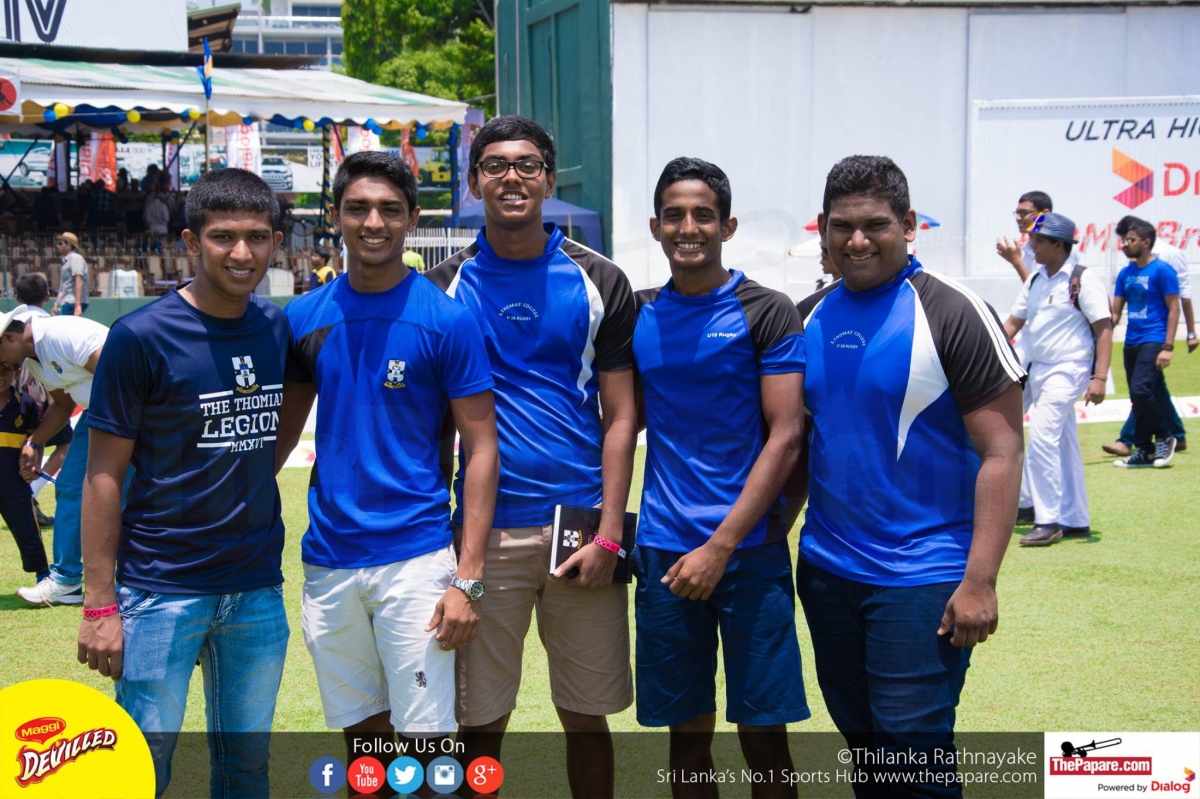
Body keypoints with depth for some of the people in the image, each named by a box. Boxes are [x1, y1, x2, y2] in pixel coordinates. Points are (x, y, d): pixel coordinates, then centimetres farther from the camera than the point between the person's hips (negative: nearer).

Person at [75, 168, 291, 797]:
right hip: (162, 589, -4)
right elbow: (104, 474, -9)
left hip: (258, 587, 5)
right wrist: (99, 603, -12)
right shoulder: (141, 338, -11)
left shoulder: (281, 331, 4)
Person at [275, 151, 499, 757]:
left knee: (423, 737, 0)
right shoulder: (305, 317, 5)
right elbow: (284, 428, 13)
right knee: (359, 730, 13)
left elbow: (480, 449, -6)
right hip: (327, 557, 4)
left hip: (417, 556, -3)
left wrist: (468, 578, -12)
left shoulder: (446, 320, -6)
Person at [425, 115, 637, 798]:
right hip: (484, 529, 0)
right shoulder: (444, 288, 5)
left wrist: (608, 535, -7)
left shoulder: (599, 281, 3)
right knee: (479, 720, 5)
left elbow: (621, 417, 1)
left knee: (588, 714, 9)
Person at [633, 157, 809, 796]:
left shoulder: (766, 312, -4)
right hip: (664, 551, 3)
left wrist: (721, 545, -15)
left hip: (749, 547, -3)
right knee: (686, 732, 10)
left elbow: (786, 435, -9)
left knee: (763, 733, 2)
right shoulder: (638, 315, 8)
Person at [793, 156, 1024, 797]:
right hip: (826, 569, 6)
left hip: (921, 576, -6)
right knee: (860, 739, 16)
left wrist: (979, 581, -19)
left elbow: (1001, 451, -13)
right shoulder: (809, 319, 8)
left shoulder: (951, 314, -10)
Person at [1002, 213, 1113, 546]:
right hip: (1038, 369, 8)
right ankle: (1075, 521, 20)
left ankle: (1048, 521, -11)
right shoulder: (1035, 280, 11)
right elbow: (1014, 322, 15)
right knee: (1062, 447, 12)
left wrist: (1099, 377, -22)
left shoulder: (1083, 280, -11)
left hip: (1068, 370, -8)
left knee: (1041, 439, -17)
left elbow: (1103, 329, -14)